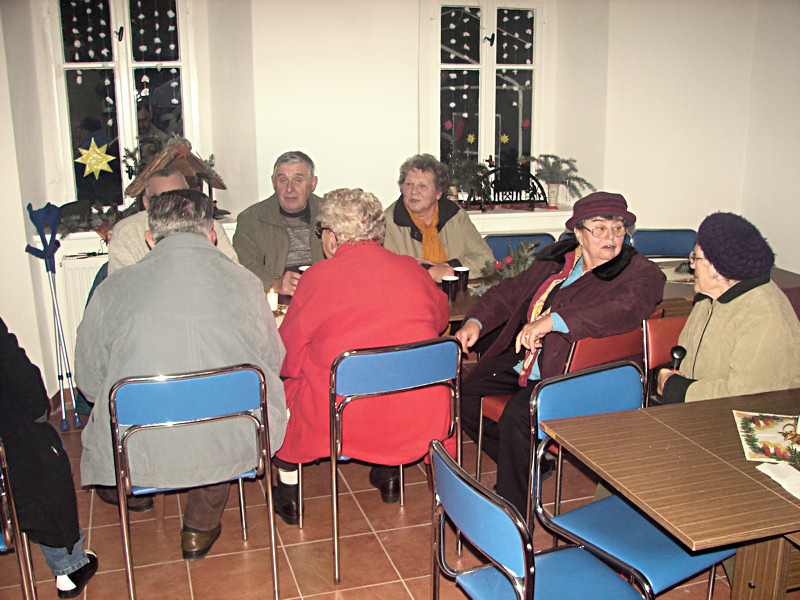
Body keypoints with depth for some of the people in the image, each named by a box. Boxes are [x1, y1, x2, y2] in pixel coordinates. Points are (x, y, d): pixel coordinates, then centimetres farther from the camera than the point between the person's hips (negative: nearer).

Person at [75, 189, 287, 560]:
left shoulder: (113, 289, -2)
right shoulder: (245, 283, 0)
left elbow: (89, 383, 6)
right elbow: (273, 366, 9)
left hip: (139, 458, 0)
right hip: (232, 449, 1)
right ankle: (201, 528, 38)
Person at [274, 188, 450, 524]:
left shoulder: (318, 276, -9)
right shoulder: (412, 270, 2)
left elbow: (286, 359, -3)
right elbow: (441, 318, 22)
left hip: (339, 421, -3)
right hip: (418, 419, 4)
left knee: (282, 384, 23)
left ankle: (287, 492, 33)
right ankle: (388, 473, 43)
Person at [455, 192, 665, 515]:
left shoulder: (640, 273, -6)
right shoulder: (553, 258, 13)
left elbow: (627, 309, -28)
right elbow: (511, 291, 22)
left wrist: (552, 320, -36)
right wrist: (476, 321, 3)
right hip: (519, 365, 8)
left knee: (518, 416, -30)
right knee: (464, 394, -1)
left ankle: (513, 509, -8)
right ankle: (531, 465, 16)